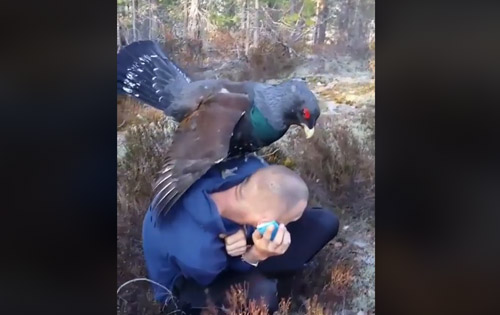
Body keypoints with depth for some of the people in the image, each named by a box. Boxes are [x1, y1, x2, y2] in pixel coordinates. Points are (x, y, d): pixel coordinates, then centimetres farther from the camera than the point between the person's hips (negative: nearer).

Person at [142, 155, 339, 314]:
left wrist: (244, 232, -31)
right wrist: (256, 255, -39)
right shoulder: (196, 255, -43)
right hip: (186, 282, -5)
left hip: (228, 234, 5)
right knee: (261, 292, -37)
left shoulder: (248, 169, -32)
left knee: (325, 222, -6)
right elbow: (222, 282, -21)